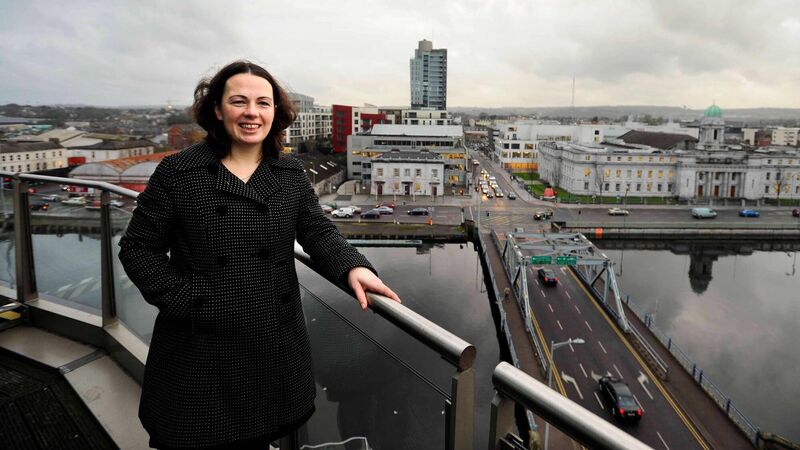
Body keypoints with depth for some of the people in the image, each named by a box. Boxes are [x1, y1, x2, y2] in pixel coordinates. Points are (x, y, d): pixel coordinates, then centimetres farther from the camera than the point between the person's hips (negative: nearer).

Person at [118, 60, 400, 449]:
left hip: (273, 348, 3)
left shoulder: (291, 175, 5)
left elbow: (318, 232, -5)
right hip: (201, 352, -2)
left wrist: (352, 268, -26)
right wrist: (183, 299, -13)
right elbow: (138, 247, -1)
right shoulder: (177, 173, -5)